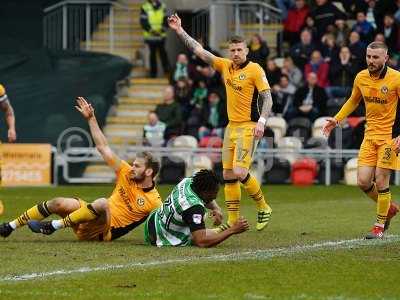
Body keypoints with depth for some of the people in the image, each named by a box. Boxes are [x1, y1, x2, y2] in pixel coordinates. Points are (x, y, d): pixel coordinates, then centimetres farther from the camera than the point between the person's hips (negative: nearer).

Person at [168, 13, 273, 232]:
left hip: (248, 127, -7)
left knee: (240, 172, -16)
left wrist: (262, 121, -22)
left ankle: (263, 208, 5)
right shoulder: (224, 66, 9)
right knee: (228, 175, 5)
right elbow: (199, 50, 11)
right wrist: (179, 31, 6)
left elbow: (267, 97, -9)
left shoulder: (254, 70, -8)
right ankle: (233, 221, 10)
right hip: (231, 126, 7)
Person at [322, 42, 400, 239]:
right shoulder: (361, 77, 3)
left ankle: (380, 226, 12)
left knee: (380, 181, -6)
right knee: (363, 182, -2)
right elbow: (353, 101, 22)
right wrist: (337, 119, 11)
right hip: (370, 135, 5)